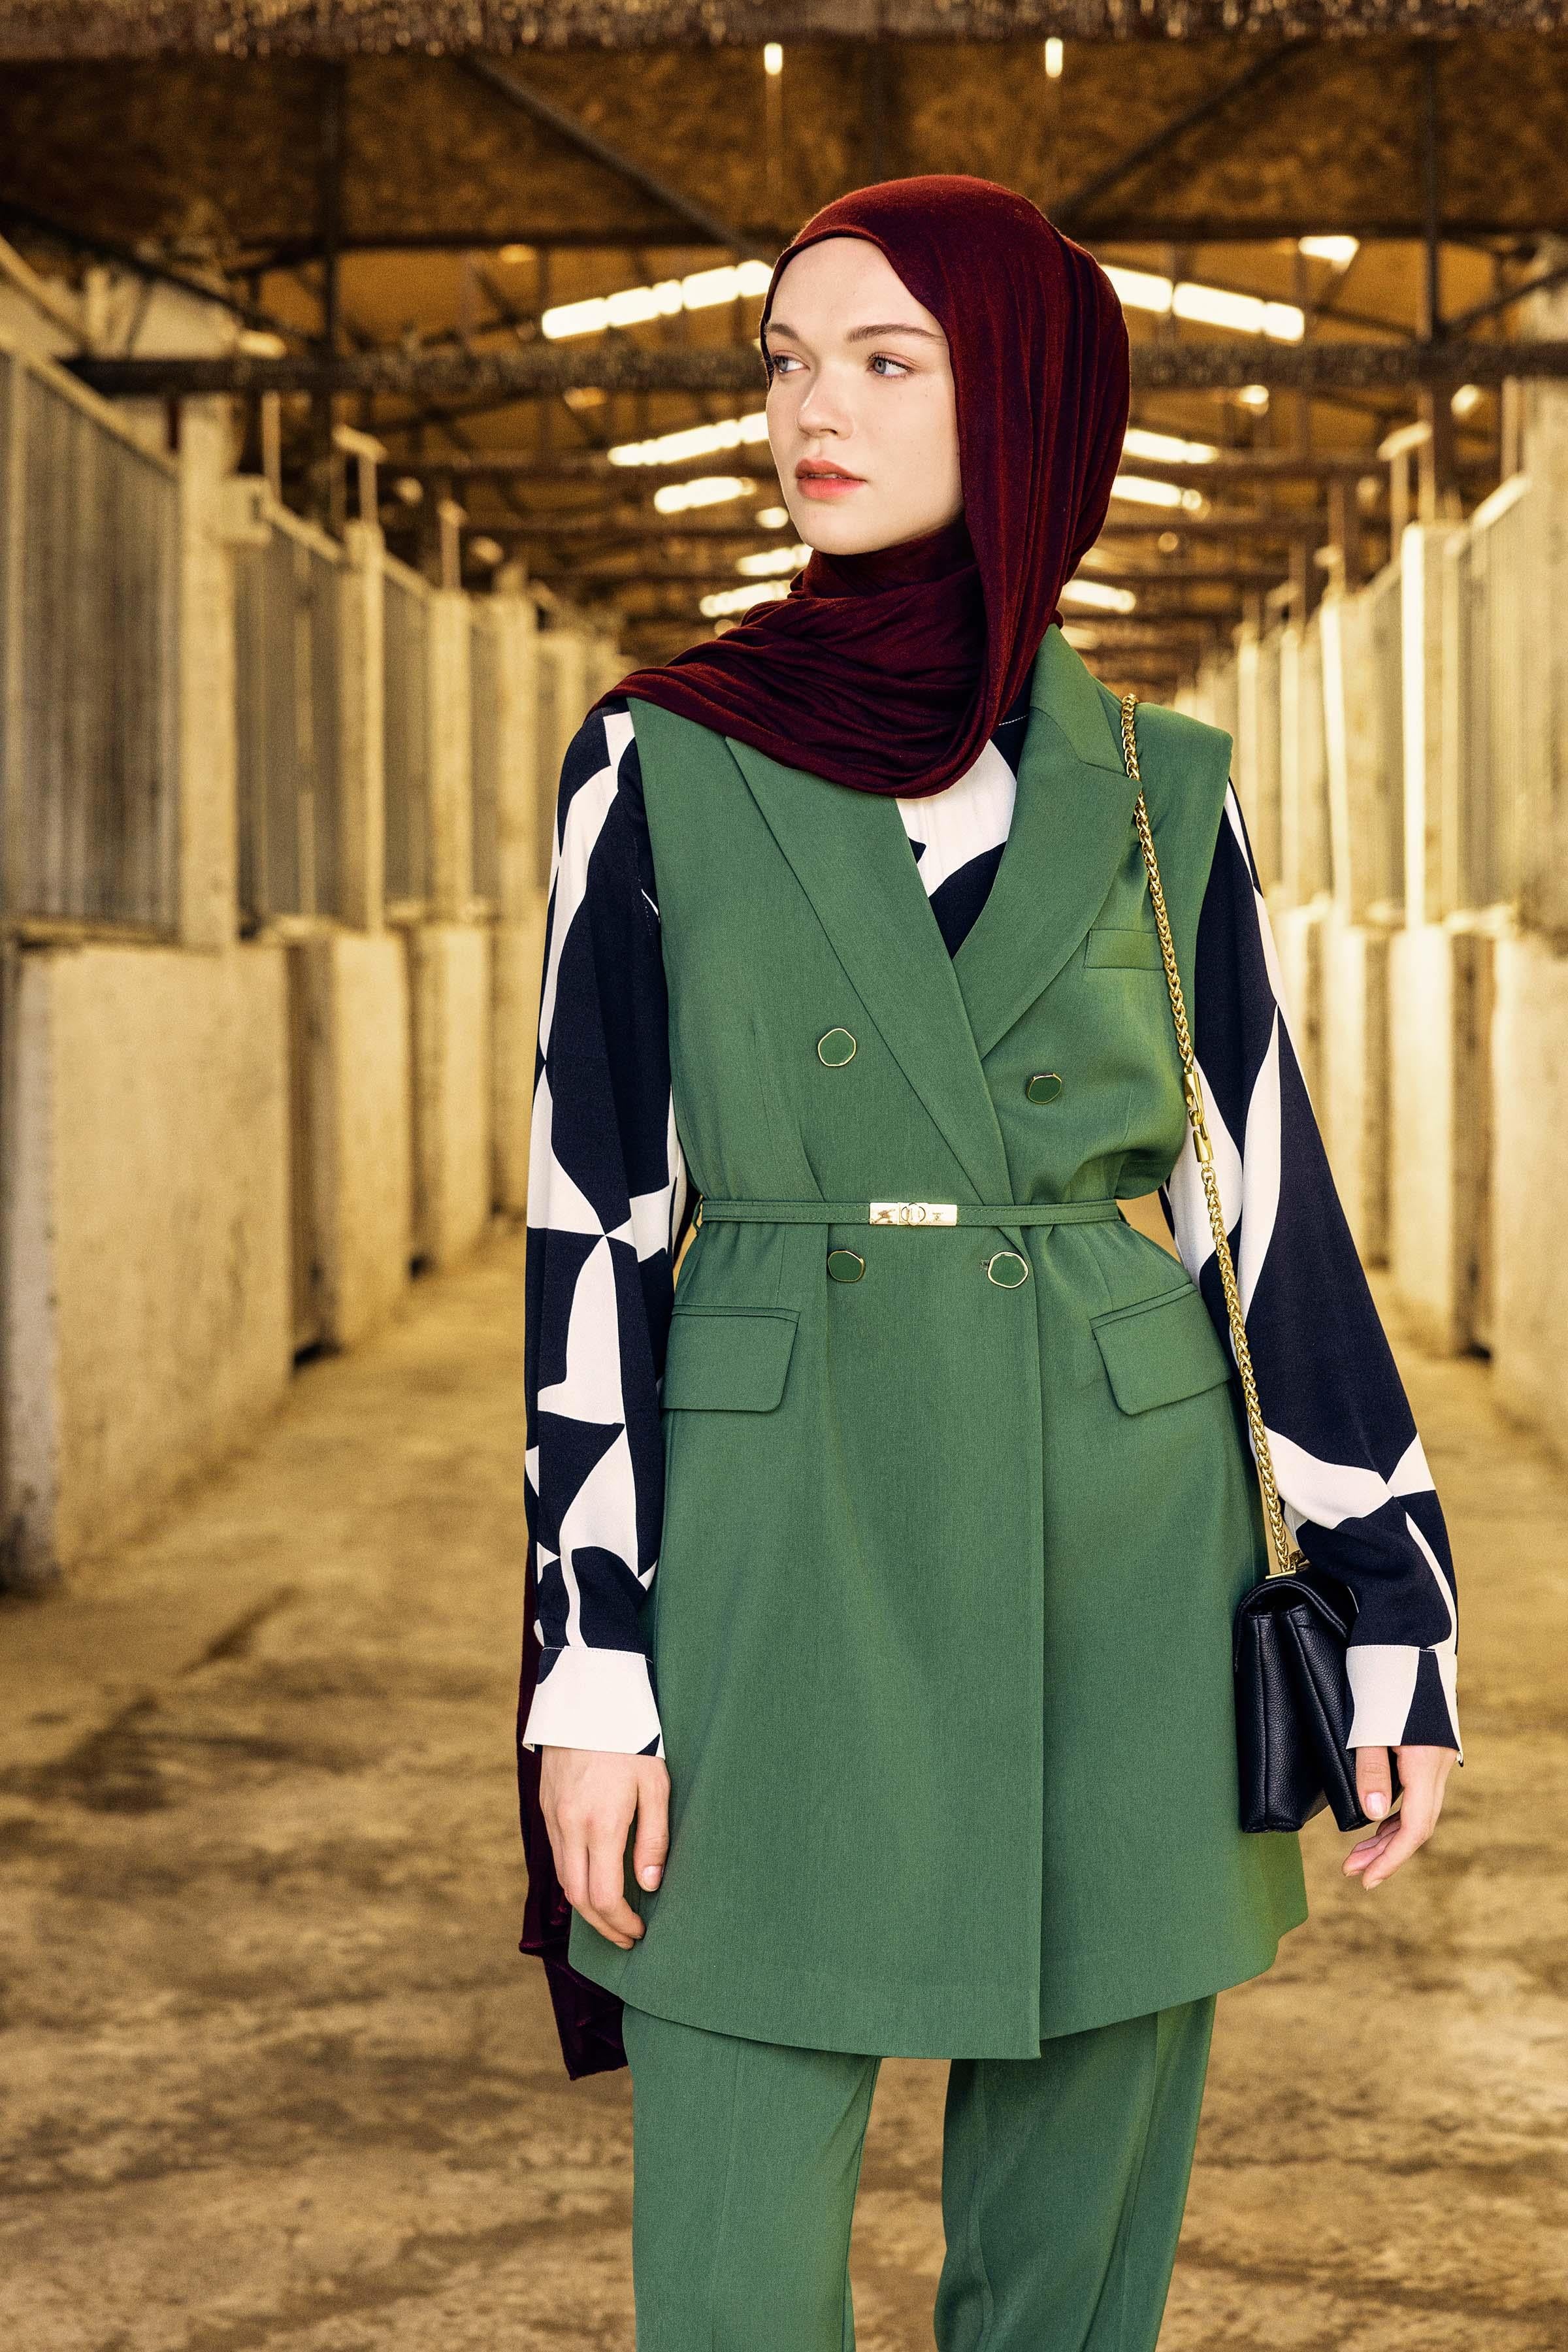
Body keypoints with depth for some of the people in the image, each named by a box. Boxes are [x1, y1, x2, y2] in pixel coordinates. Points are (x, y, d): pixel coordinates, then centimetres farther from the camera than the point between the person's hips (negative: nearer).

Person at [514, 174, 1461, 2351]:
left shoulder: (1159, 792, 5)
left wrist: (1395, 1615, 1)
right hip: (778, 1545, -1)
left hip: (1117, 1558, 2)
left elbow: (1279, 1198, 6)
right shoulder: (659, 763, 1)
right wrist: (589, 1664, -6)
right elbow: (588, 1216, -1)